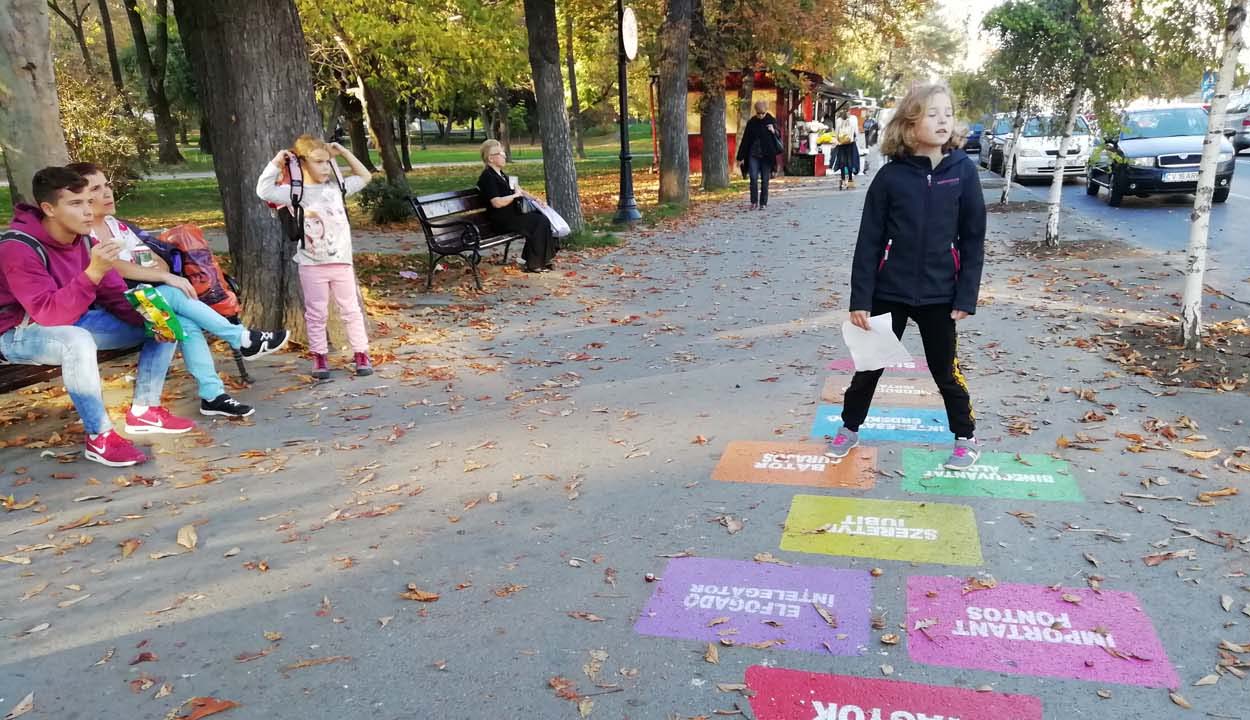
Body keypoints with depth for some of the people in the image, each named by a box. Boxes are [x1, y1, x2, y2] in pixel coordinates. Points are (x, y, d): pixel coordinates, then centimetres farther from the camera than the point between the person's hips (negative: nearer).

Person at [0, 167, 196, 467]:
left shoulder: (83, 239, -4)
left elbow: (116, 295, 1)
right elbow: (50, 314, -35)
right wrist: (92, 273, -46)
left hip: (75, 322, 7)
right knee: (78, 341, -42)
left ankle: (144, 410, 1)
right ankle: (99, 438, -27)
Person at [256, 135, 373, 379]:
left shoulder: (336, 187, 5)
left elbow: (364, 177, 17)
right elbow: (264, 190, -15)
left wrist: (344, 153, 10)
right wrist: (275, 164, -14)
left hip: (342, 261, 2)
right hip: (312, 265, -2)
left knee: (351, 310, 8)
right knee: (316, 313, 7)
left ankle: (361, 353, 15)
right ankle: (320, 357, 17)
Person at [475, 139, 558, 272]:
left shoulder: (500, 174, 18)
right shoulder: (488, 177, -13)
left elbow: (518, 190, 24)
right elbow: (497, 203, -24)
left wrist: (535, 199, 9)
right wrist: (515, 195, -12)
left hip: (512, 215, 9)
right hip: (501, 220, -9)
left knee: (541, 217, -8)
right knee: (540, 221, -19)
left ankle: (543, 259, -5)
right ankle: (534, 265, -13)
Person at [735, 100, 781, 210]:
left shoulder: (771, 121, 0)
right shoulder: (751, 122, 2)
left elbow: (779, 136, 4)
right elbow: (745, 140, 5)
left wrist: (774, 131, -20)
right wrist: (740, 157, 4)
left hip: (767, 156, 0)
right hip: (753, 155, 1)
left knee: (765, 180, 2)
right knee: (753, 178, -9)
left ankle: (763, 203, 10)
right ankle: (754, 202, 0)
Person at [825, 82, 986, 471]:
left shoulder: (963, 171, -5)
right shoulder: (891, 175, -7)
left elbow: (973, 238, -1)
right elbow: (869, 241, -5)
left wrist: (966, 296, -5)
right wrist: (860, 298, -8)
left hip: (939, 295, 0)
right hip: (889, 292, 0)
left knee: (946, 371, 12)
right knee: (869, 365, 12)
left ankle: (966, 439, 32)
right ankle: (849, 429, 32)